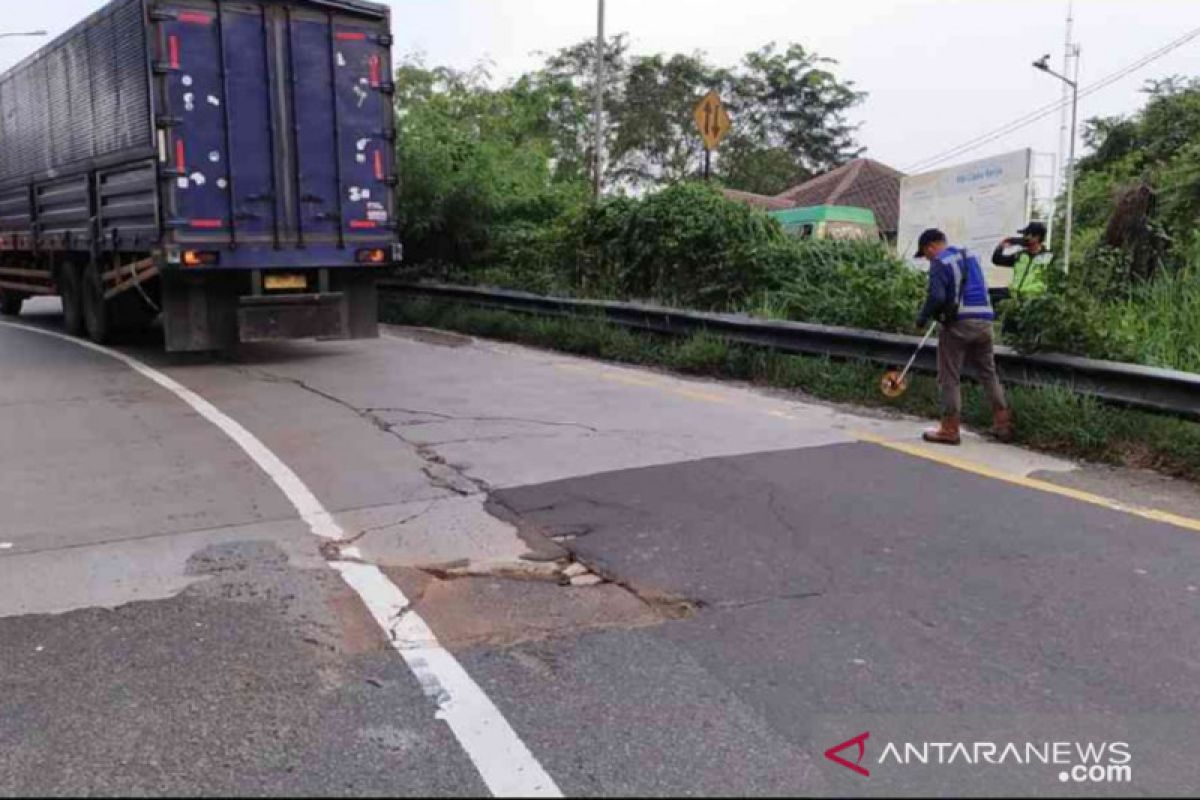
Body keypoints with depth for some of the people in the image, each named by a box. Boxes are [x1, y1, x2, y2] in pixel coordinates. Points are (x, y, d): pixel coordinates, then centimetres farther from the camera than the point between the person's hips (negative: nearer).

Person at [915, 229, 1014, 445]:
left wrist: (923, 318, -3)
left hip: (958, 324, -7)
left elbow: (936, 296, -17)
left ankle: (950, 429, 2)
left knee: (949, 378, 1)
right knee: (989, 373, 15)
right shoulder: (970, 256, 18)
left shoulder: (939, 262, -6)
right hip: (985, 321, 7)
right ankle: (1003, 424, 16)